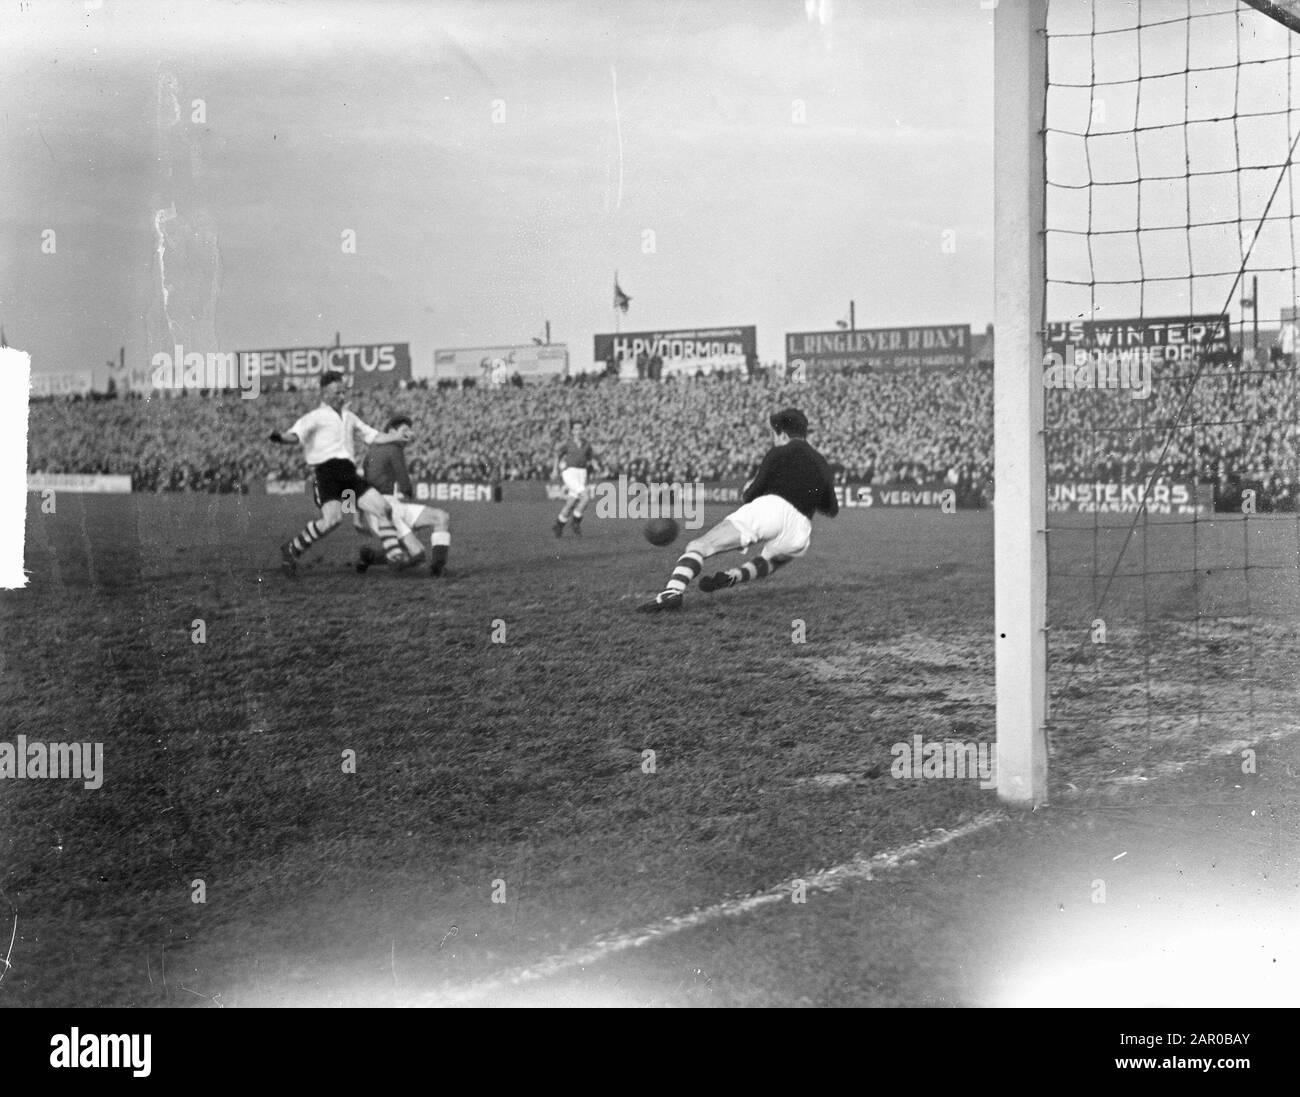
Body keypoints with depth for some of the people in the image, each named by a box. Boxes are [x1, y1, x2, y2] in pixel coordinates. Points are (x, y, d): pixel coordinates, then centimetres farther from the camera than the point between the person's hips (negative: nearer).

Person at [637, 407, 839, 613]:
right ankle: (733, 576, 4)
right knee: (767, 564, 36)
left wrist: (747, 491, 30)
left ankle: (672, 591, -33)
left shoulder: (779, 453, 10)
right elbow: (832, 510, 33)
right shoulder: (822, 465, 25)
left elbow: (750, 495, 8)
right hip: (799, 529, 5)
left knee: (697, 547, -5)